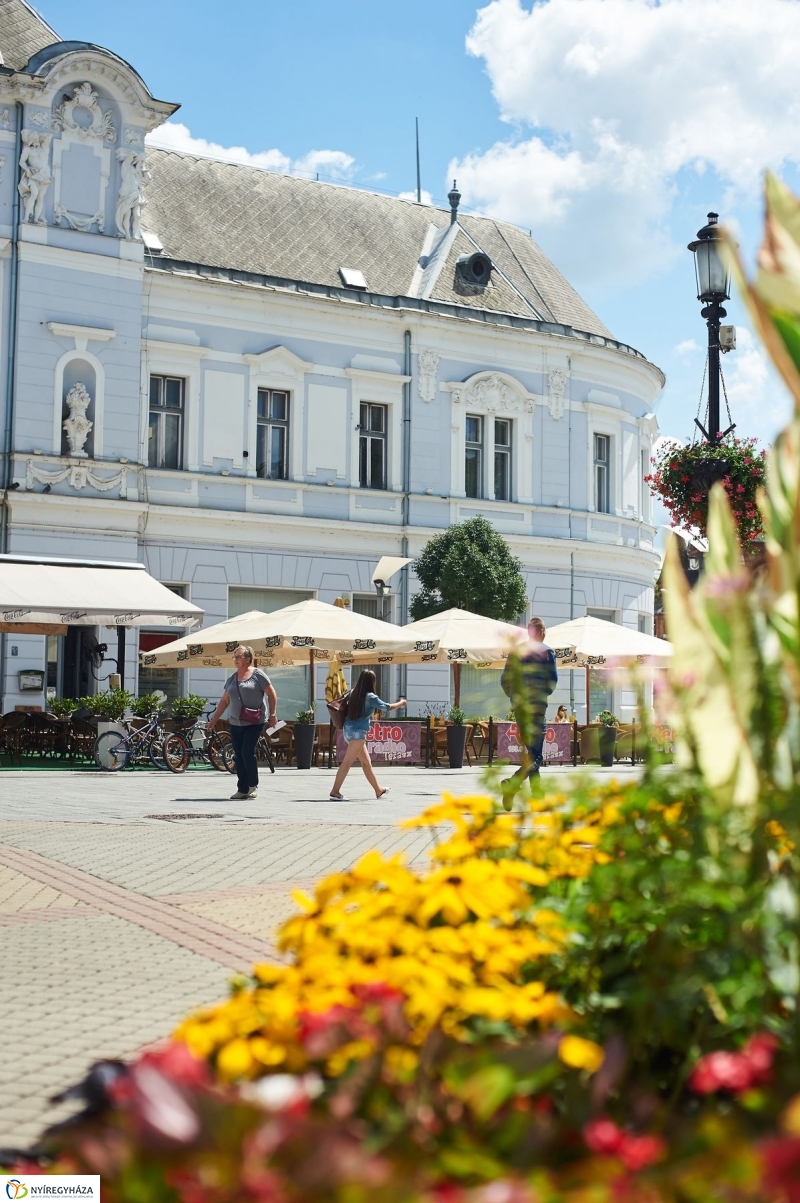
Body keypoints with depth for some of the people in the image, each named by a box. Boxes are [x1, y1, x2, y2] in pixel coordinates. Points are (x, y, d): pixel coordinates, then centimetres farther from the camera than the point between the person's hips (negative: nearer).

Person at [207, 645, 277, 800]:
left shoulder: (257, 674, -3)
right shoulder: (232, 679, 15)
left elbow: (271, 694, -2)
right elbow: (224, 701, 19)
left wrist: (273, 714, -7)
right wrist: (214, 719, 16)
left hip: (254, 723, -6)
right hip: (236, 723, 6)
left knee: (247, 752, -14)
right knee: (238, 757, 5)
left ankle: (253, 786, 3)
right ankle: (242, 790, 11)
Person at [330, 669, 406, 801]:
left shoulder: (354, 693, 6)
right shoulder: (371, 697, -11)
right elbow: (388, 707, -2)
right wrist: (401, 703, 15)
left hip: (348, 729, 8)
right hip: (358, 732, -8)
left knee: (366, 762, 17)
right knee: (347, 762, -10)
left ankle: (378, 791, 28)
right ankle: (335, 792, -15)